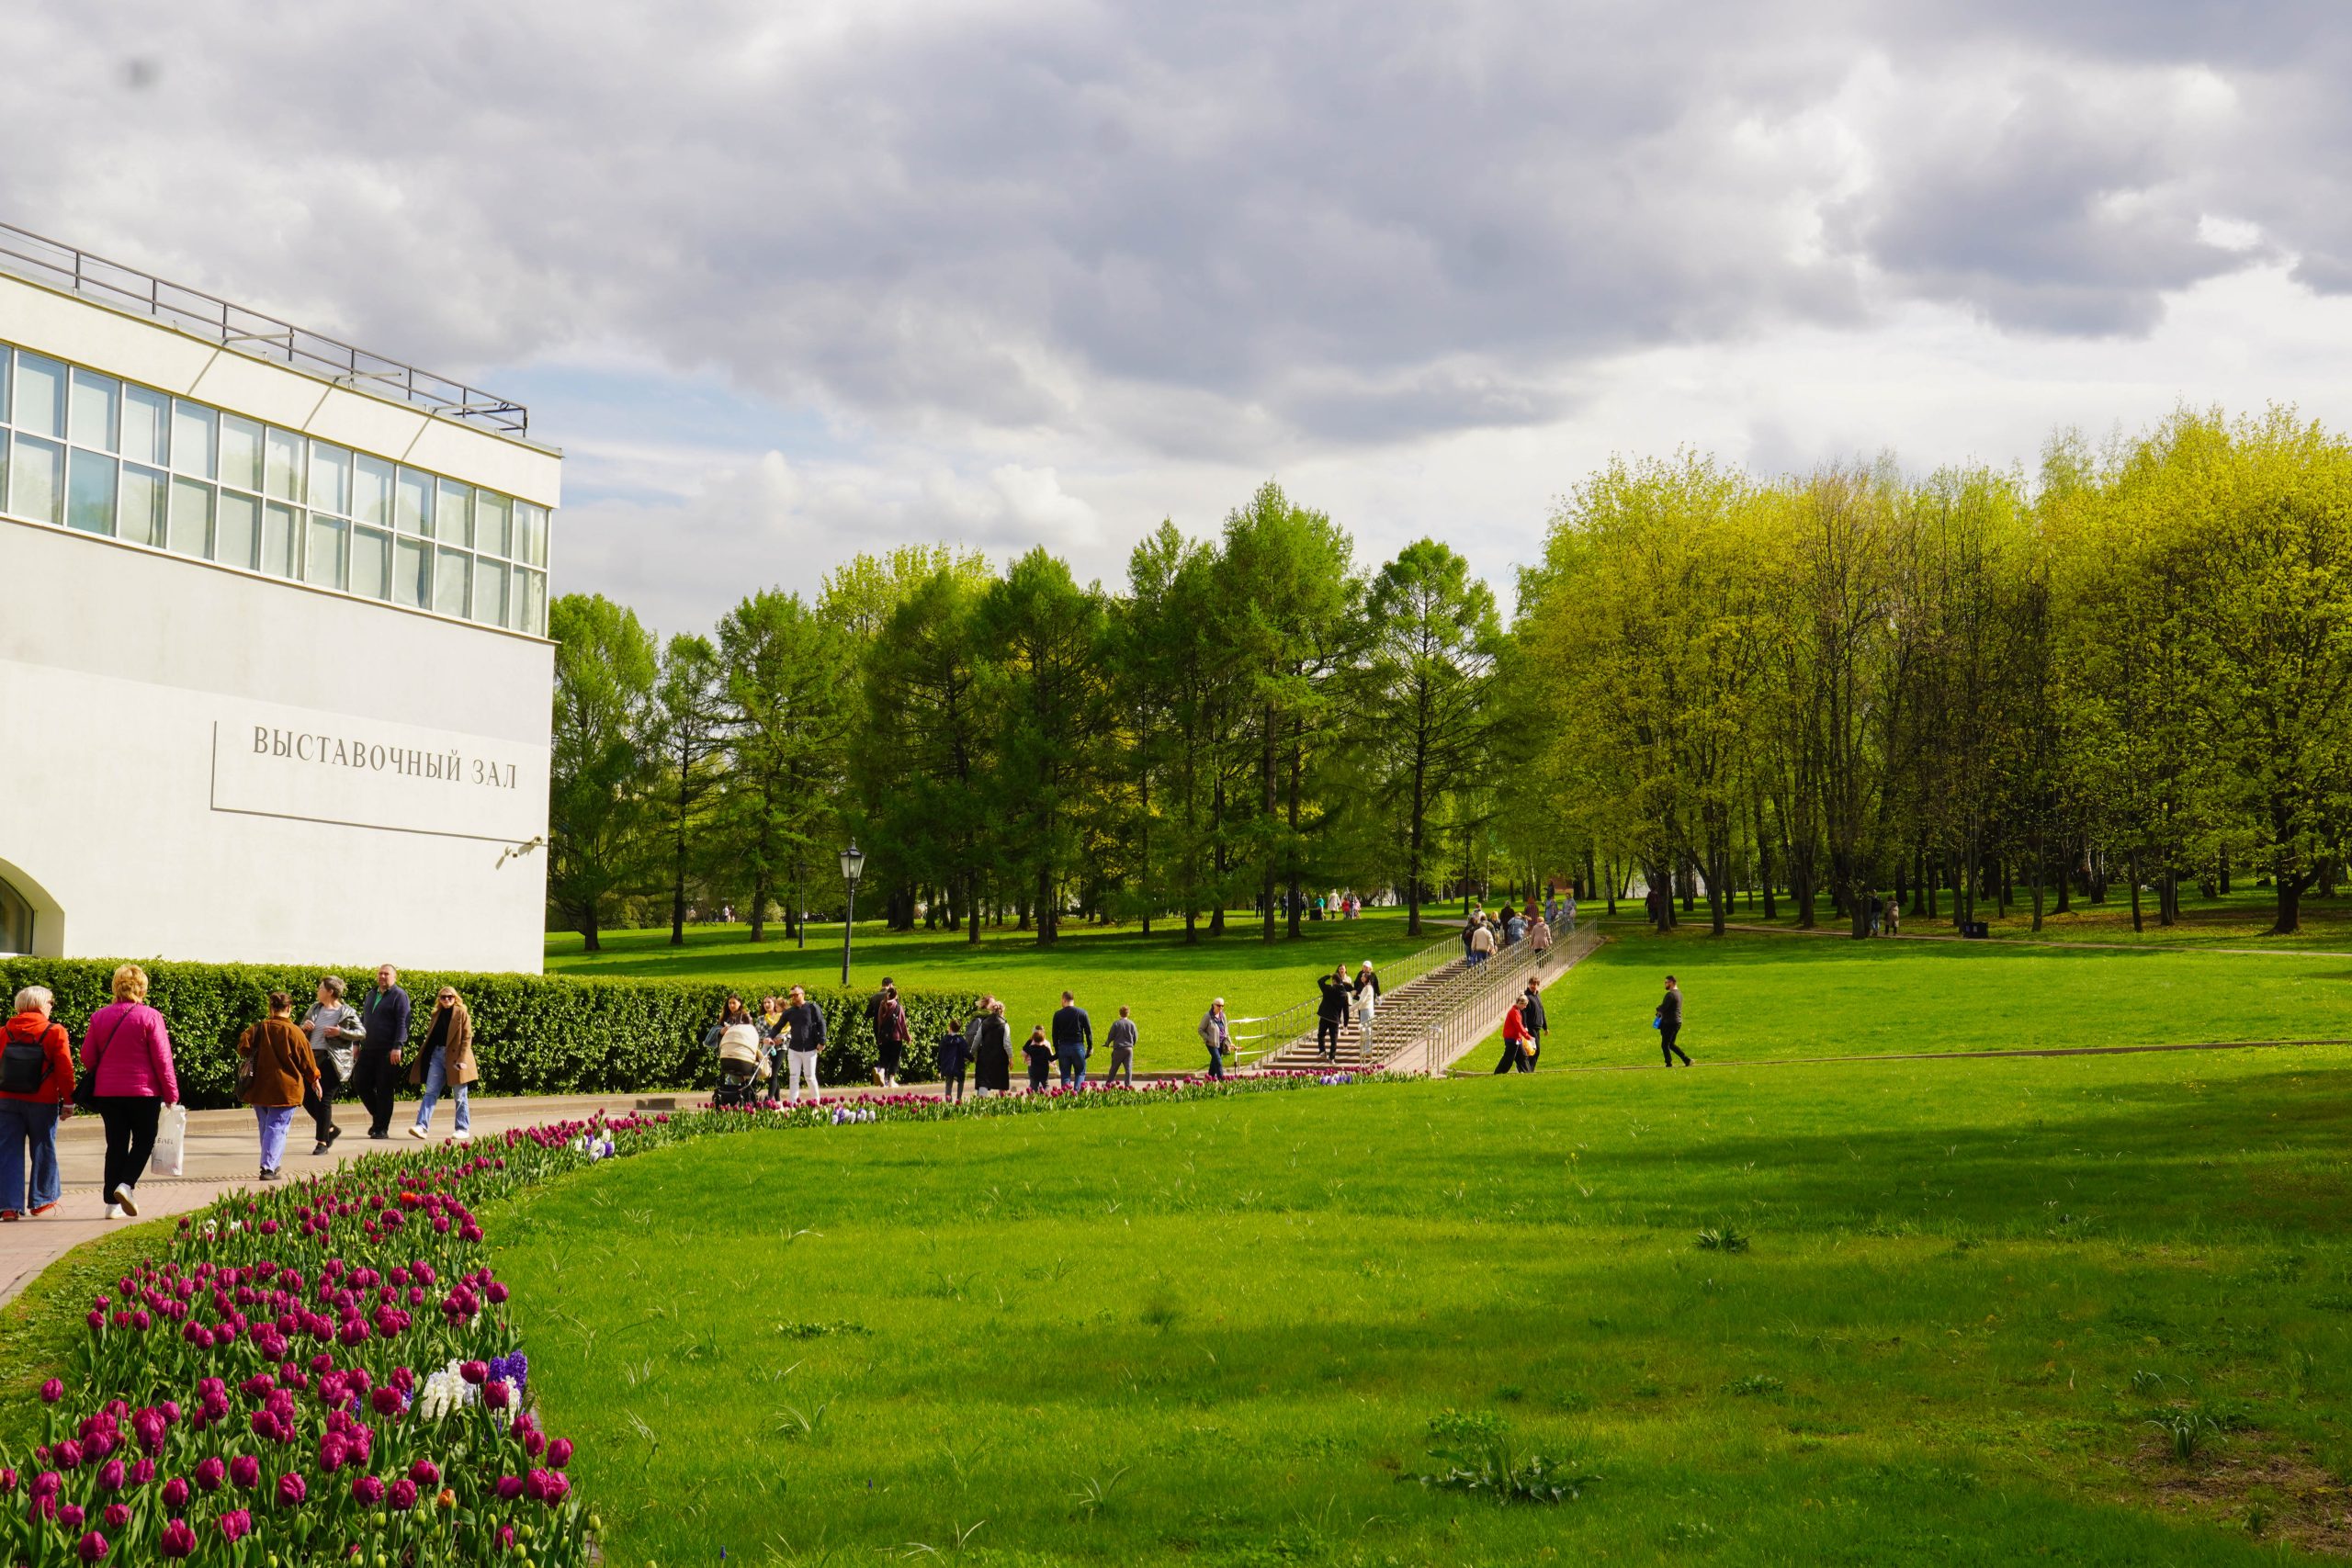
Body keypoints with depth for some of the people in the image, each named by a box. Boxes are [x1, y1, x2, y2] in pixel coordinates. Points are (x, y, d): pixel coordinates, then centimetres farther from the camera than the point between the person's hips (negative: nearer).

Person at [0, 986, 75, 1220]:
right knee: (42, 1150, 12)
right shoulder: (55, 1032, -7)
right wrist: (68, 1101, -1)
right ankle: (41, 1200, 21)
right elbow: (65, 1069, -8)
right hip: (42, 1102, -3)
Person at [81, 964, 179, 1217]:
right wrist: (171, 1093, -4)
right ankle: (126, 1184, -12)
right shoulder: (150, 1017, -9)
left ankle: (112, 1202, 7)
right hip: (143, 1092, -4)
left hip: (107, 1092, 4)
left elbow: (87, 1058, 6)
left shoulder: (100, 1017, 3)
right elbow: (162, 1060, -10)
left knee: (116, 1145, 10)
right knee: (143, 1140, 10)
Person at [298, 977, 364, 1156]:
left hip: (332, 1060, -7)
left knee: (323, 1099, -8)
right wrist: (304, 1027, -2)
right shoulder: (314, 1009, 14)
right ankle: (330, 1129, 24)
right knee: (306, 1097, 5)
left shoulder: (347, 1013, -4)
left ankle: (322, 1142, 0)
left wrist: (340, 1032, -17)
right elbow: (301, 1033, 22)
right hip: (312, 1057, 7)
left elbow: (362, 1033, -6)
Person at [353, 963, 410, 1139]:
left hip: (388, 1051, -7)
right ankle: (377, 1116, 21)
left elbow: (402, 1024, -11)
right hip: (368, 1049, 7)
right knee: (360, 1082, 3)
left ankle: (382, 1128, 4)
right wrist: (357, 1044, 17)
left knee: (384, 1088, -2)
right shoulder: (371, 994, 18)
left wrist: (397, 1047, -20)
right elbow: (363, 1019, 24)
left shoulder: (399, 996, -4)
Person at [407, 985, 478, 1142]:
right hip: (437, 1055, 5)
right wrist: (425, 1057, 13)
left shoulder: (462, 1014, -2)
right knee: (430, 1092, -5)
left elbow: (467, 1038, -8)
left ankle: (463, 1129, 10)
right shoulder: (437, 1014, 13)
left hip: (454, 1057, -5)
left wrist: (462, 1059, -16)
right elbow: (431, 1036, 18)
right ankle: (422, 1126, -12)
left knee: (459, 1096, 3)